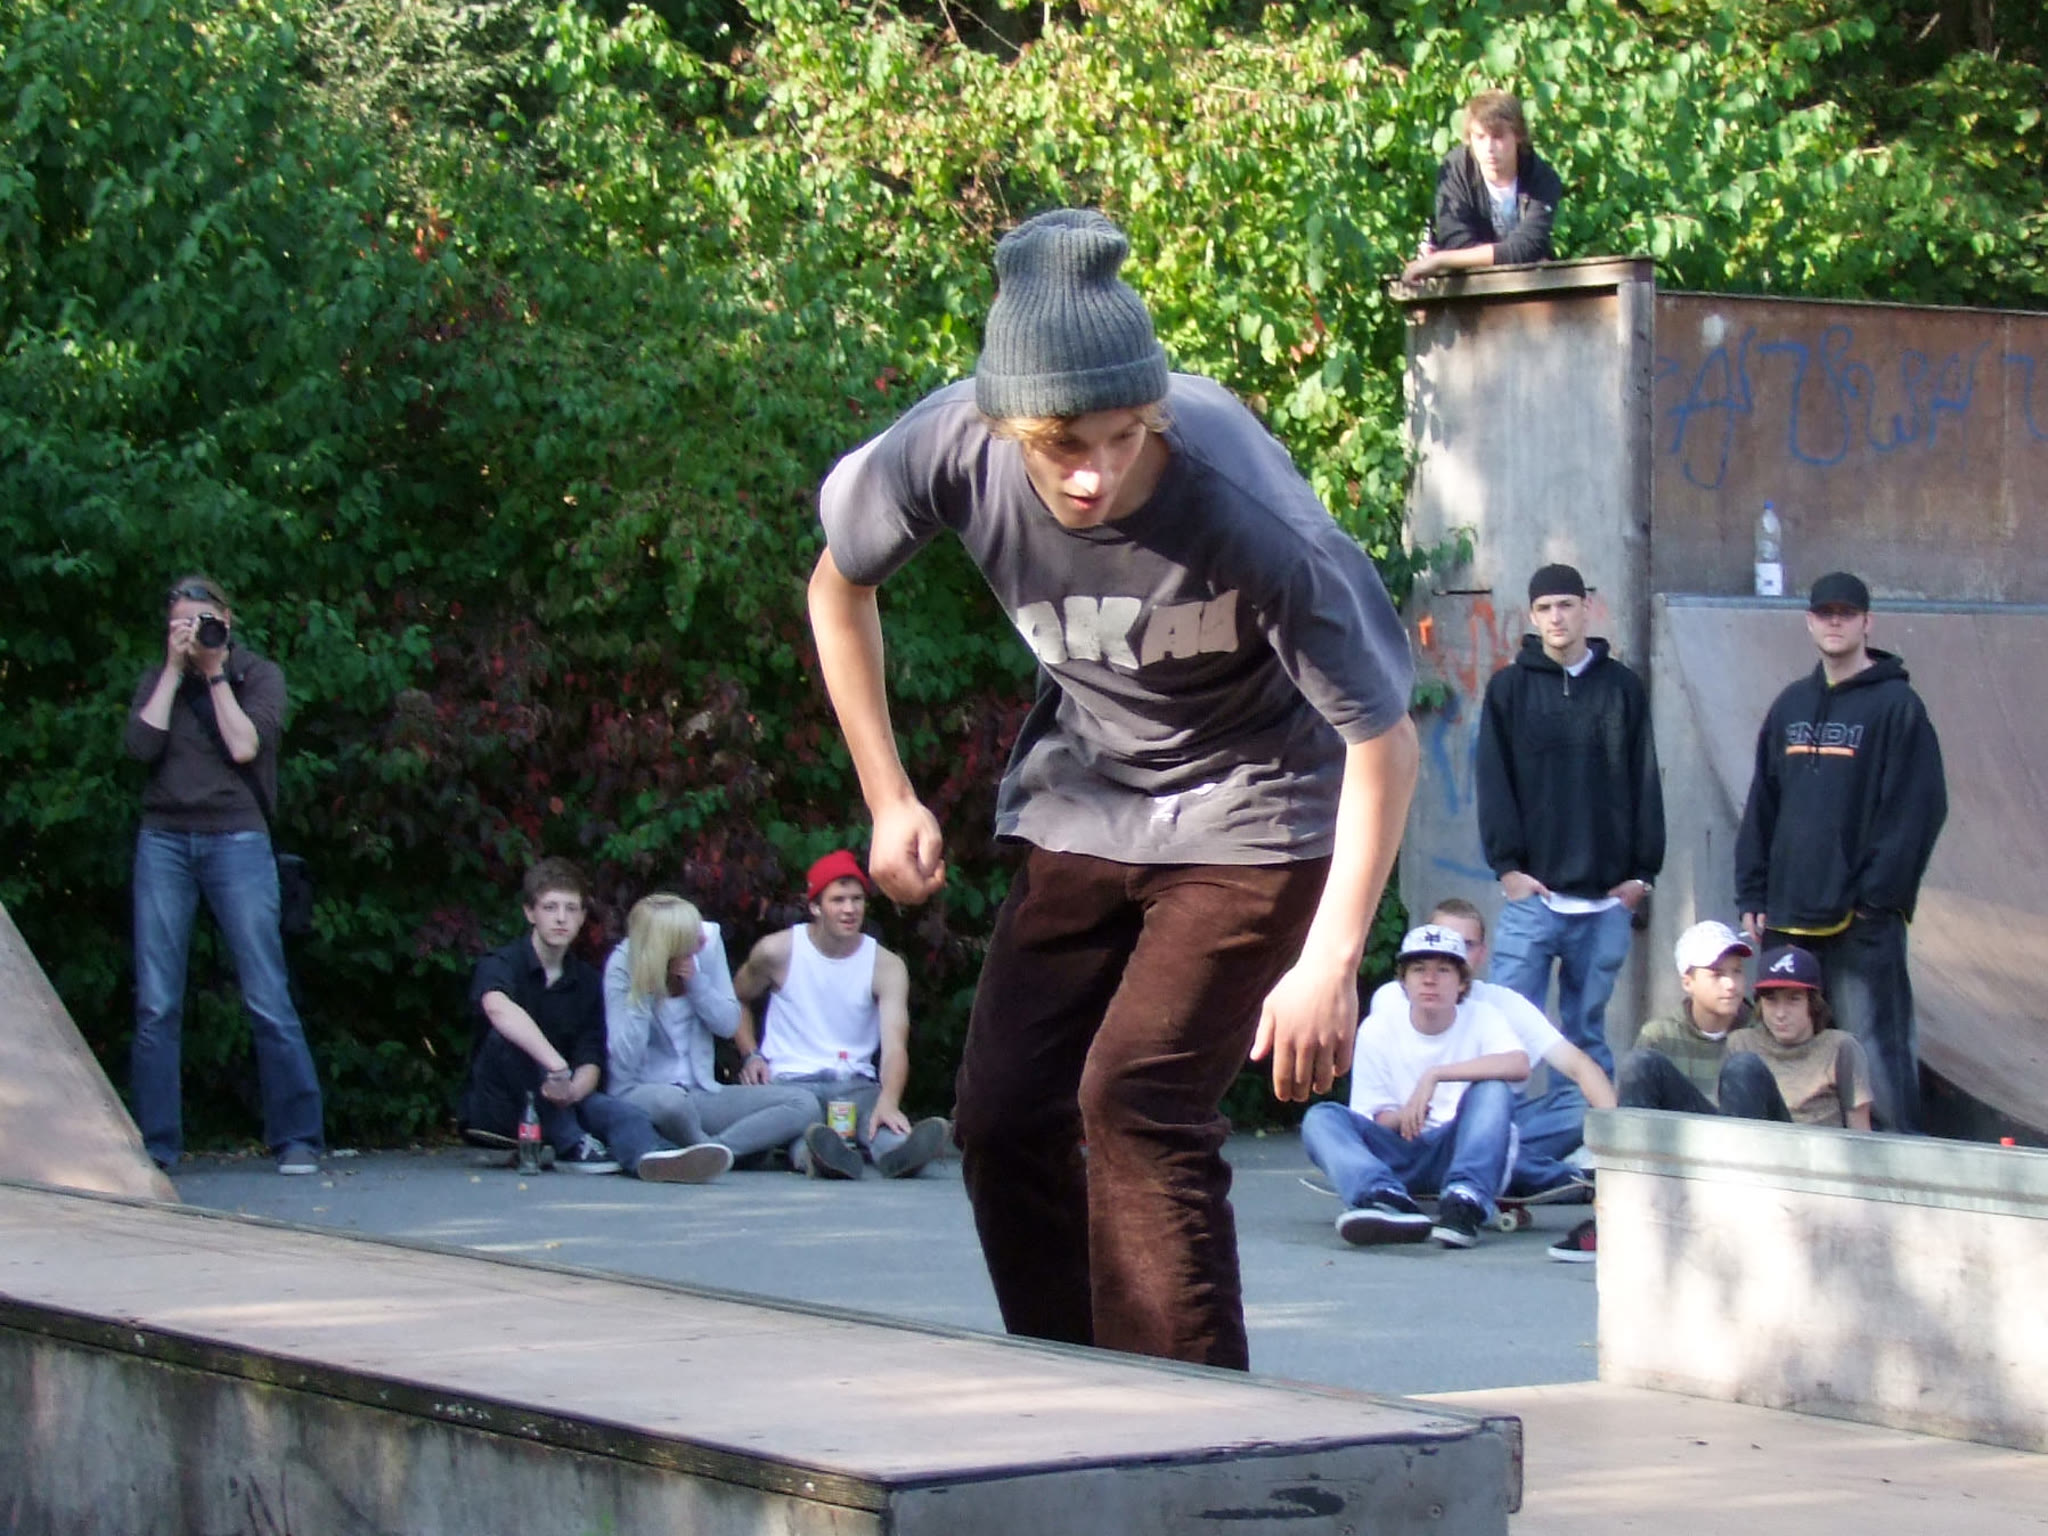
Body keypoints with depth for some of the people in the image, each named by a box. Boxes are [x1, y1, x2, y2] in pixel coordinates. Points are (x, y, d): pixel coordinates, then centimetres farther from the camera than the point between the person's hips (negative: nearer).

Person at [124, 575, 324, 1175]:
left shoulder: (259, 675, 6)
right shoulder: (157, 680, 13)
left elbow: (245, 746, -9)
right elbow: (141, 744, -5)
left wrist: (215, 672, -5)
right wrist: (175, 670, -4)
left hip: (237, 840, -2)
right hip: (164, 842, 2)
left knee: (268, 999, -5)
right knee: (156, 1003, -1)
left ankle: (297, 1138, -1)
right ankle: (154, 1144, 4)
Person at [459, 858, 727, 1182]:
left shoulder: (587, 981, 7)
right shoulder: (501, 965, -10)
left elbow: (592, 1060, -3)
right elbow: (497, 1007, -35)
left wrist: (574, 1089, -28)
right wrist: (557, 1067, -48)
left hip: (560, 1103, 4)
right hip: (499, 1107, -4)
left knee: (620, 1113, -28)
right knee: (508, 1034, -32)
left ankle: (650, 1155, -63)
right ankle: (571, 1145, -30)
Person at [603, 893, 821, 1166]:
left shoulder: (708, 943, -2)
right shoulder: (623, 965, -13)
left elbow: (729, 1025, 2)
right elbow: (624, 1061, -21)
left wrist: (696, 981, -13)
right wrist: (642, 991, -24)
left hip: (700, 1093, 5)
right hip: (638, 1094, -5)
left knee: (803, 1104, -15)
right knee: (670, 1101, -42)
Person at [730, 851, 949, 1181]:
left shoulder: (887, 966, -1)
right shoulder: (777, 952, 2)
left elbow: (894, 1046, -15)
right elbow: (736, 1001, 23)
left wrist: (888, 1101, -36)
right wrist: (750, 1056, 5)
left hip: (856, 1083, 1)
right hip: (790, 1079, -1)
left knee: (882, 1119, -37)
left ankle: (896, 1151, -73)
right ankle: (817, 1153, -75)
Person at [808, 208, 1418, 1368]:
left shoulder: (1242, 511, -33)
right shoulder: (953, 451, -22)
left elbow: (1383, 738, -22)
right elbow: (840, 585, 2)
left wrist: (1331, 962, -27)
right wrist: (888, 795, 3)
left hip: (1249, 818, -5)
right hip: (1082, 804, 5)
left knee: (1138, 1099, -20)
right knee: (1005, 1118, 1)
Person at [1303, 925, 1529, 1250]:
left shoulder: (1481, 1018, -2)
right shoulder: (1378, 1028, 3)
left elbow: (1519, 1065, -24)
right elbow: (1373, 1120, 2)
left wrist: (1435, 1075, -29)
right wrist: (1402, 1117, -23)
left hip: (1458, 1152, -2)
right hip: (1399, 1155, 2)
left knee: (1493, 1089, -27)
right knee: (1320, 1118, -22)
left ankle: (1466, 1202, -42)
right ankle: (1390, 1202, -50)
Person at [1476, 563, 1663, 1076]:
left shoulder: (1623, 687, 9)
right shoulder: (1509, 687, 6)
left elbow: (1644, 783, 9)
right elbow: (1494, 783, 2)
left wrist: (1642, 871, 2)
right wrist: (1507, 864, -6)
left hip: (1606, 898, 1)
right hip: (1532, 892, -1)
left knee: (1588, 1034, 7)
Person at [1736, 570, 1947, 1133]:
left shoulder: (1896, 705, -2)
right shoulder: (1791, 706, 17)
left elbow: (1920, 808, -8)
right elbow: (1761, 807, 17)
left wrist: (1876, 896, -13)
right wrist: (1753, 894, 9)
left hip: (1861, 919, -6)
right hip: (1788, 918, 6)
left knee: (1875, 1047, -10)